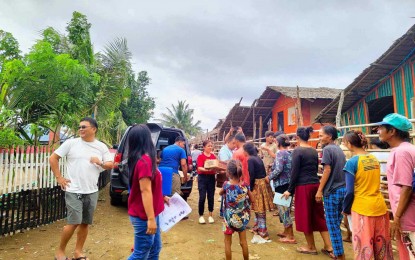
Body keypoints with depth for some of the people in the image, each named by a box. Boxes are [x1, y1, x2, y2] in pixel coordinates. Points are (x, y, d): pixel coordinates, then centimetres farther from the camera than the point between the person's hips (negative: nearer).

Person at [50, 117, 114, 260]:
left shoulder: (102, 147, 4)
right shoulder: (71, 143, -3)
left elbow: (110, 165, 7)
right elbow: (53, 158, 2)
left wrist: (100, 163, -14)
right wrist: (59, 177, -3)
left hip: (92, 192, 3)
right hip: (74, 191, -3)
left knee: (85, 223, 12)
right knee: (74, 223, -4)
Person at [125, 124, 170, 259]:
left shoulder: (141, 158, 6)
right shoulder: (145, 160, -23)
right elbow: (145, 191, -25)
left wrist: (162, 197, 21)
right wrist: (150, 219, -22)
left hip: (150, 213, 9)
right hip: (143, 216, -9)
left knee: (155, 249, 20)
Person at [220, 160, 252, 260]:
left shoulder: (227, 184, -17)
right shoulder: (244, 185, -9)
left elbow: (220, 193, 3)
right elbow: (251, 198, 2)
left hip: (230, 217, -3)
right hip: (242, 217, 3)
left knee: (228, 242, 13)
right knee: (243, 242, 18)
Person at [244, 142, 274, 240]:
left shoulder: (250, 160, -15)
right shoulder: (258, 158, 11)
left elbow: (251, 176, -18)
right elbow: (262, 172, 14)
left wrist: (250, 188, -10)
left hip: (257, 185, -9)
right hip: (263, 183, 9)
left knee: (260, 209, -2)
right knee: (259, 208, 18)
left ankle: (263, 233, 6)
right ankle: (257, 227, 31)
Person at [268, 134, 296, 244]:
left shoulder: (280, 153, -14)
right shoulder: (290, 153, 9)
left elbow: (278, 170, -23)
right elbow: (290, 169, 11)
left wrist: (269, 177, -8)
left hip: (281, 185, -8)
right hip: (289, 184, 8)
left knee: (283, 209, 0)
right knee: (286, 208, 19)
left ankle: (290, 237, 6)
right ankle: (286, 231, 32)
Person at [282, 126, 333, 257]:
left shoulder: (297, 151, -12)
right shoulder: (314, 151, 8)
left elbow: (294, 172, -14)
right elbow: (316, 169, 15)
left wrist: (290, 190, -7)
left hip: (303, 187, -7)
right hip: (315, 185, 7)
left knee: (304, 216, 8)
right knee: (319, 216, 15)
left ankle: (311, 247, 23)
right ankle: (329, 247, 19)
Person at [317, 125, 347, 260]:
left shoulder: (327, 149, -12)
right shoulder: (339, 149, 13)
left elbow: (327, 170, -18)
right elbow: (340, 170, 17)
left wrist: (320, 190, -15)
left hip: (332, 191, -8)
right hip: (343, 189, 8)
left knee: (332, 225, 3)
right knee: (337, 223, 18)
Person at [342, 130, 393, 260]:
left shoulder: (352, 162, -15)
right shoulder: (374, 159, 4)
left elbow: (349, 191, -15)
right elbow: (373, 183, 14)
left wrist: (346, 209, 1)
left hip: (362, 208, -6)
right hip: (379, 206, 6)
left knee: (364, 245, 7)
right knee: (382, 244, 18)